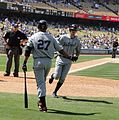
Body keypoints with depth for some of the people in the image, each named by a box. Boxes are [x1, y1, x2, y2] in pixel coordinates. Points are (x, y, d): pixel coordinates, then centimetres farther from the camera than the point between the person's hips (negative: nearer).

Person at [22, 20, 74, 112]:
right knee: (43, 81, 22)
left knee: (40, 82, -3)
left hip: (38, 61, -2)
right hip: (48, 61, 2)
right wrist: (69, 57, 16)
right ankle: (41, 100, 26)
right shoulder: (51, 37, 6)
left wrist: (24, 63, -2)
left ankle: (43, 105, -10)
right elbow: (60, 49, 6)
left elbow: (28, 51, -4)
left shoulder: (33, 37, 2)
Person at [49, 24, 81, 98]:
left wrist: (76, 56, 1)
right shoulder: (63, 38, -6)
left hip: (69, 60, 3)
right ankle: (52, 76, 28)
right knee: (57, 76, -10)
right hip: (61, 58, -3)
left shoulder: (77, 41, 5)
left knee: (62, 78, -2)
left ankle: (55, 92, 11)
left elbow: (78, 51, 17)